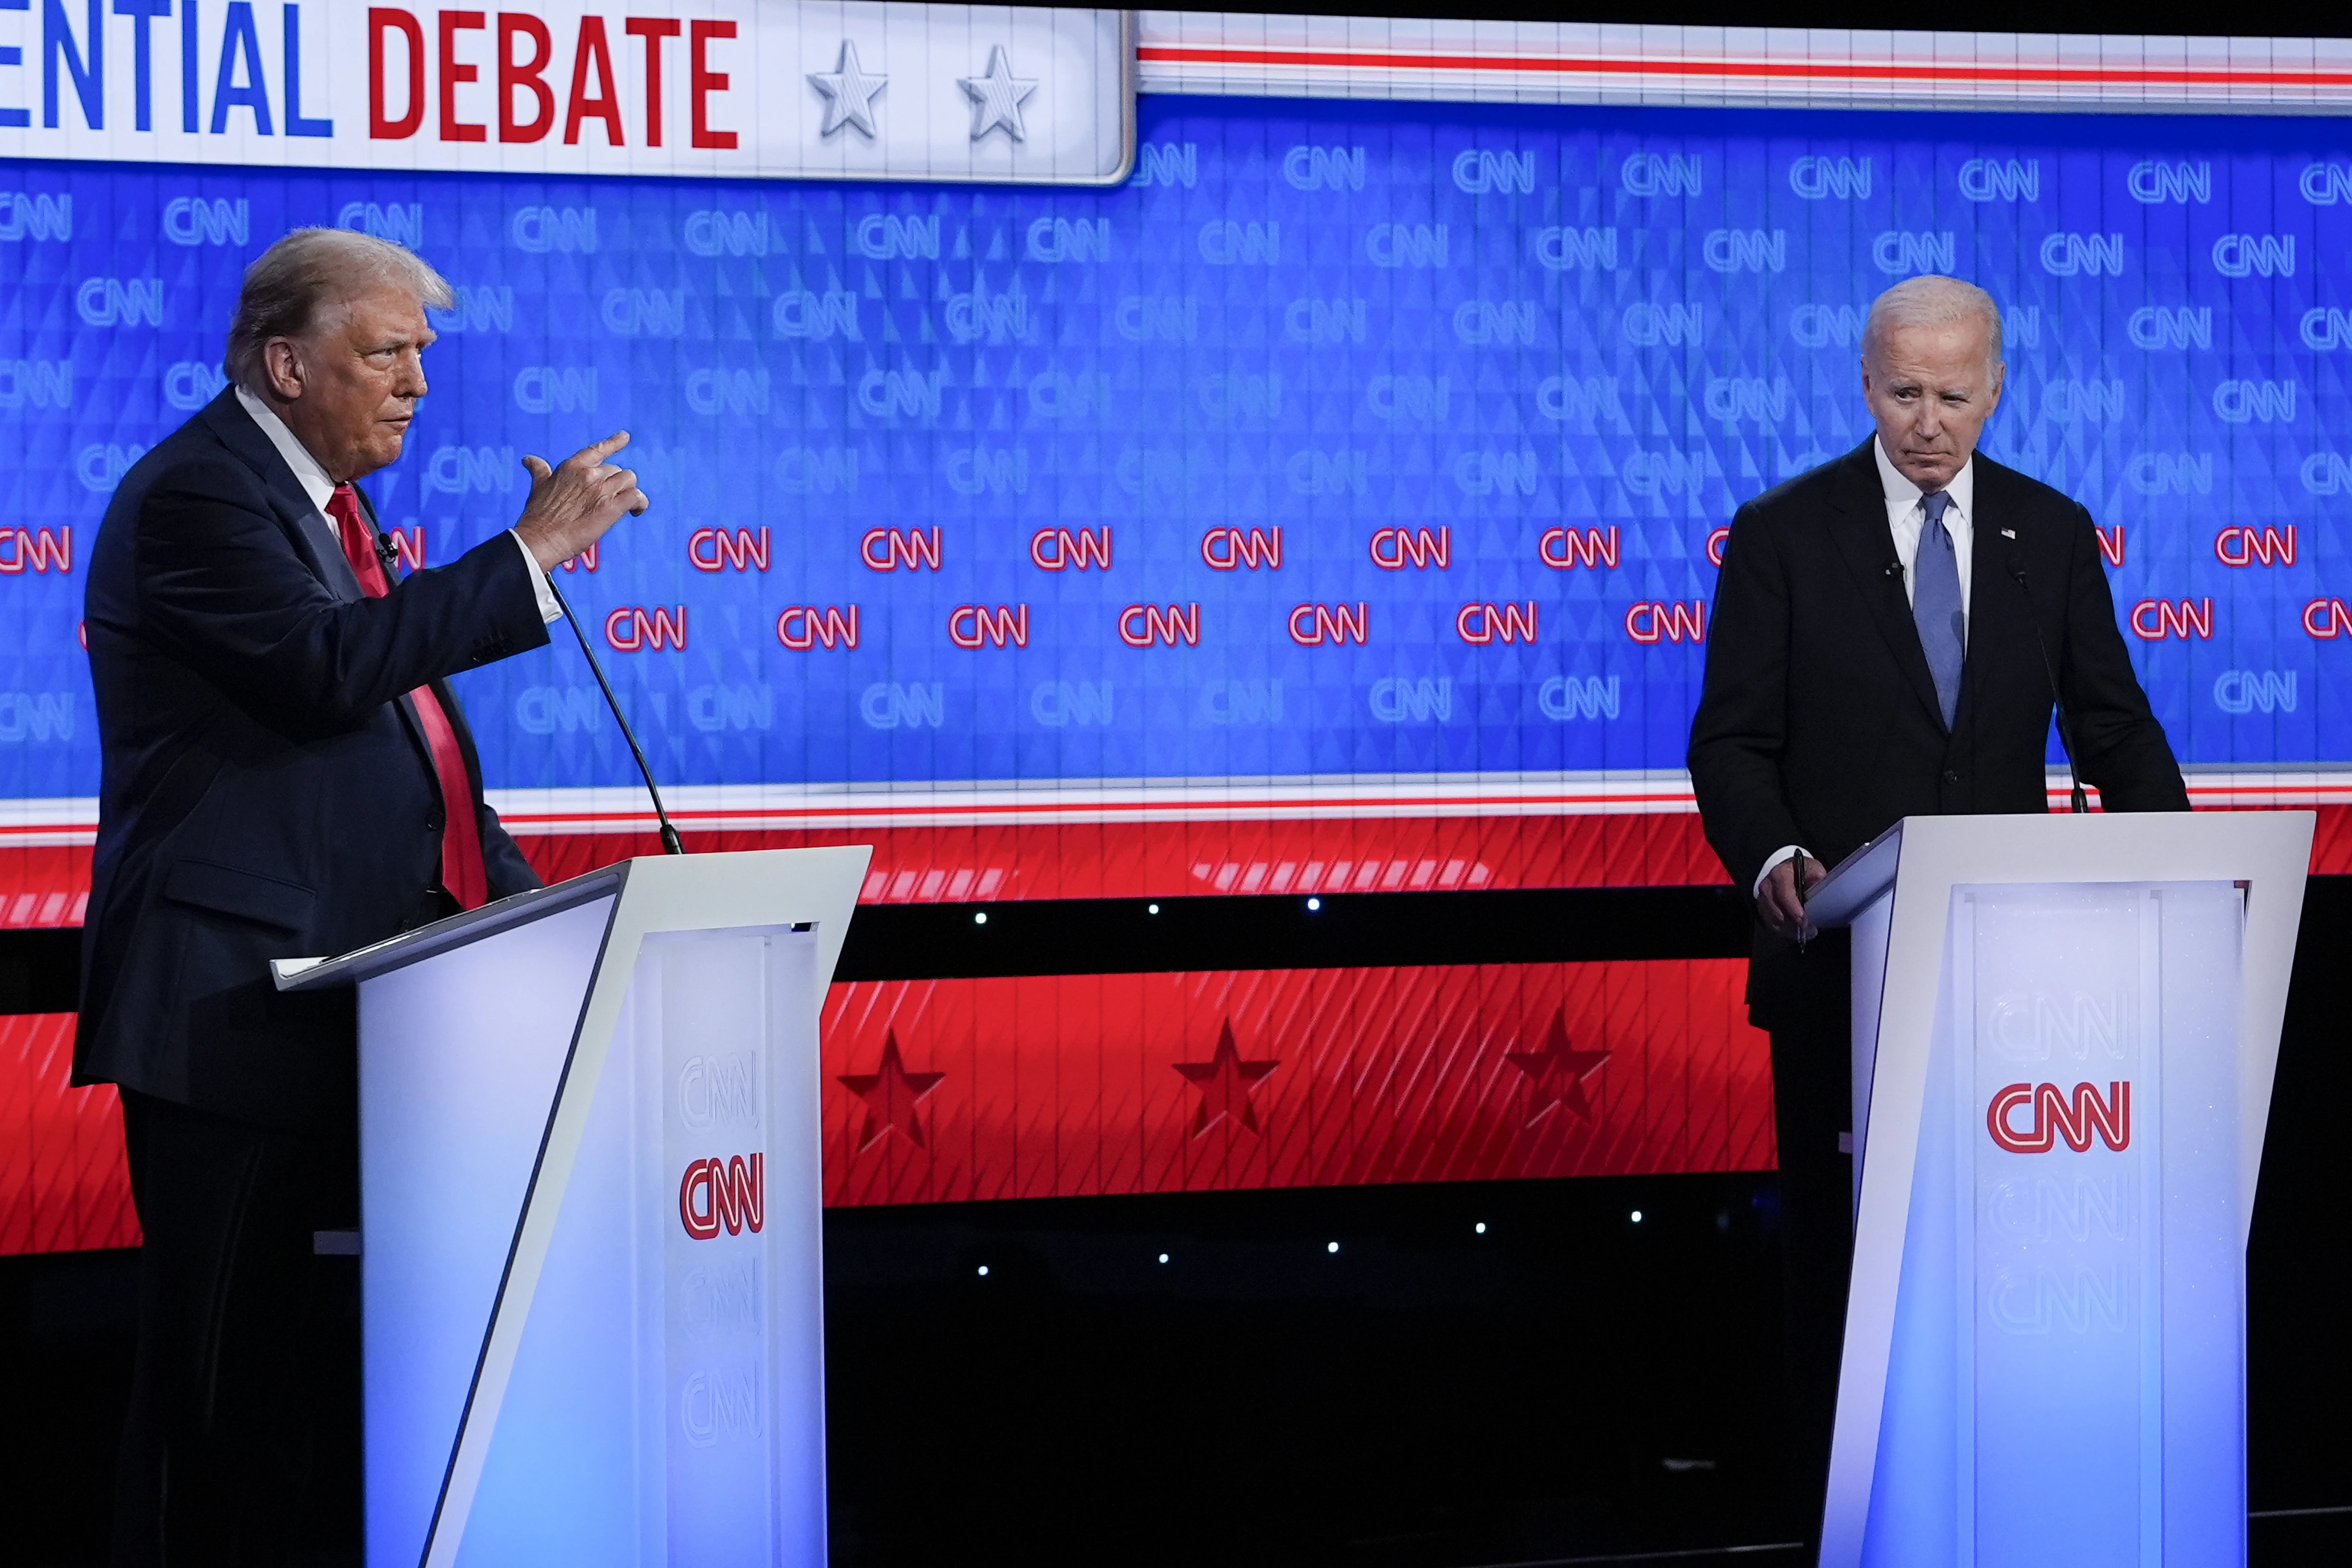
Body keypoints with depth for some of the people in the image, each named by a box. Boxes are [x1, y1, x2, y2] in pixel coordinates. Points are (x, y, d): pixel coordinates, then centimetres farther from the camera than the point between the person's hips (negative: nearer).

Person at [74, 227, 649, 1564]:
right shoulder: (200, 492, -9)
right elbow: (327, 664, -25)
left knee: (311, 1357, 9)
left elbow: (404, 730, 24)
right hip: (237, 1006, -9)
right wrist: (534, 550, -21)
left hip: (343, 1003, 9)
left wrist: (528, 903, 12)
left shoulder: (319, 500, 21)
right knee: (226, 1370, -6)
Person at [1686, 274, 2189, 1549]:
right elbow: (1732, 739, -4)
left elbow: (2113, 727, 5)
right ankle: (1835, 1509, 13)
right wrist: (1770, 856, -23)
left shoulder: (2052, 533, 7)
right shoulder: (1784, 534, -1)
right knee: (1838, 1248, 4)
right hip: (1841, 960, -2)